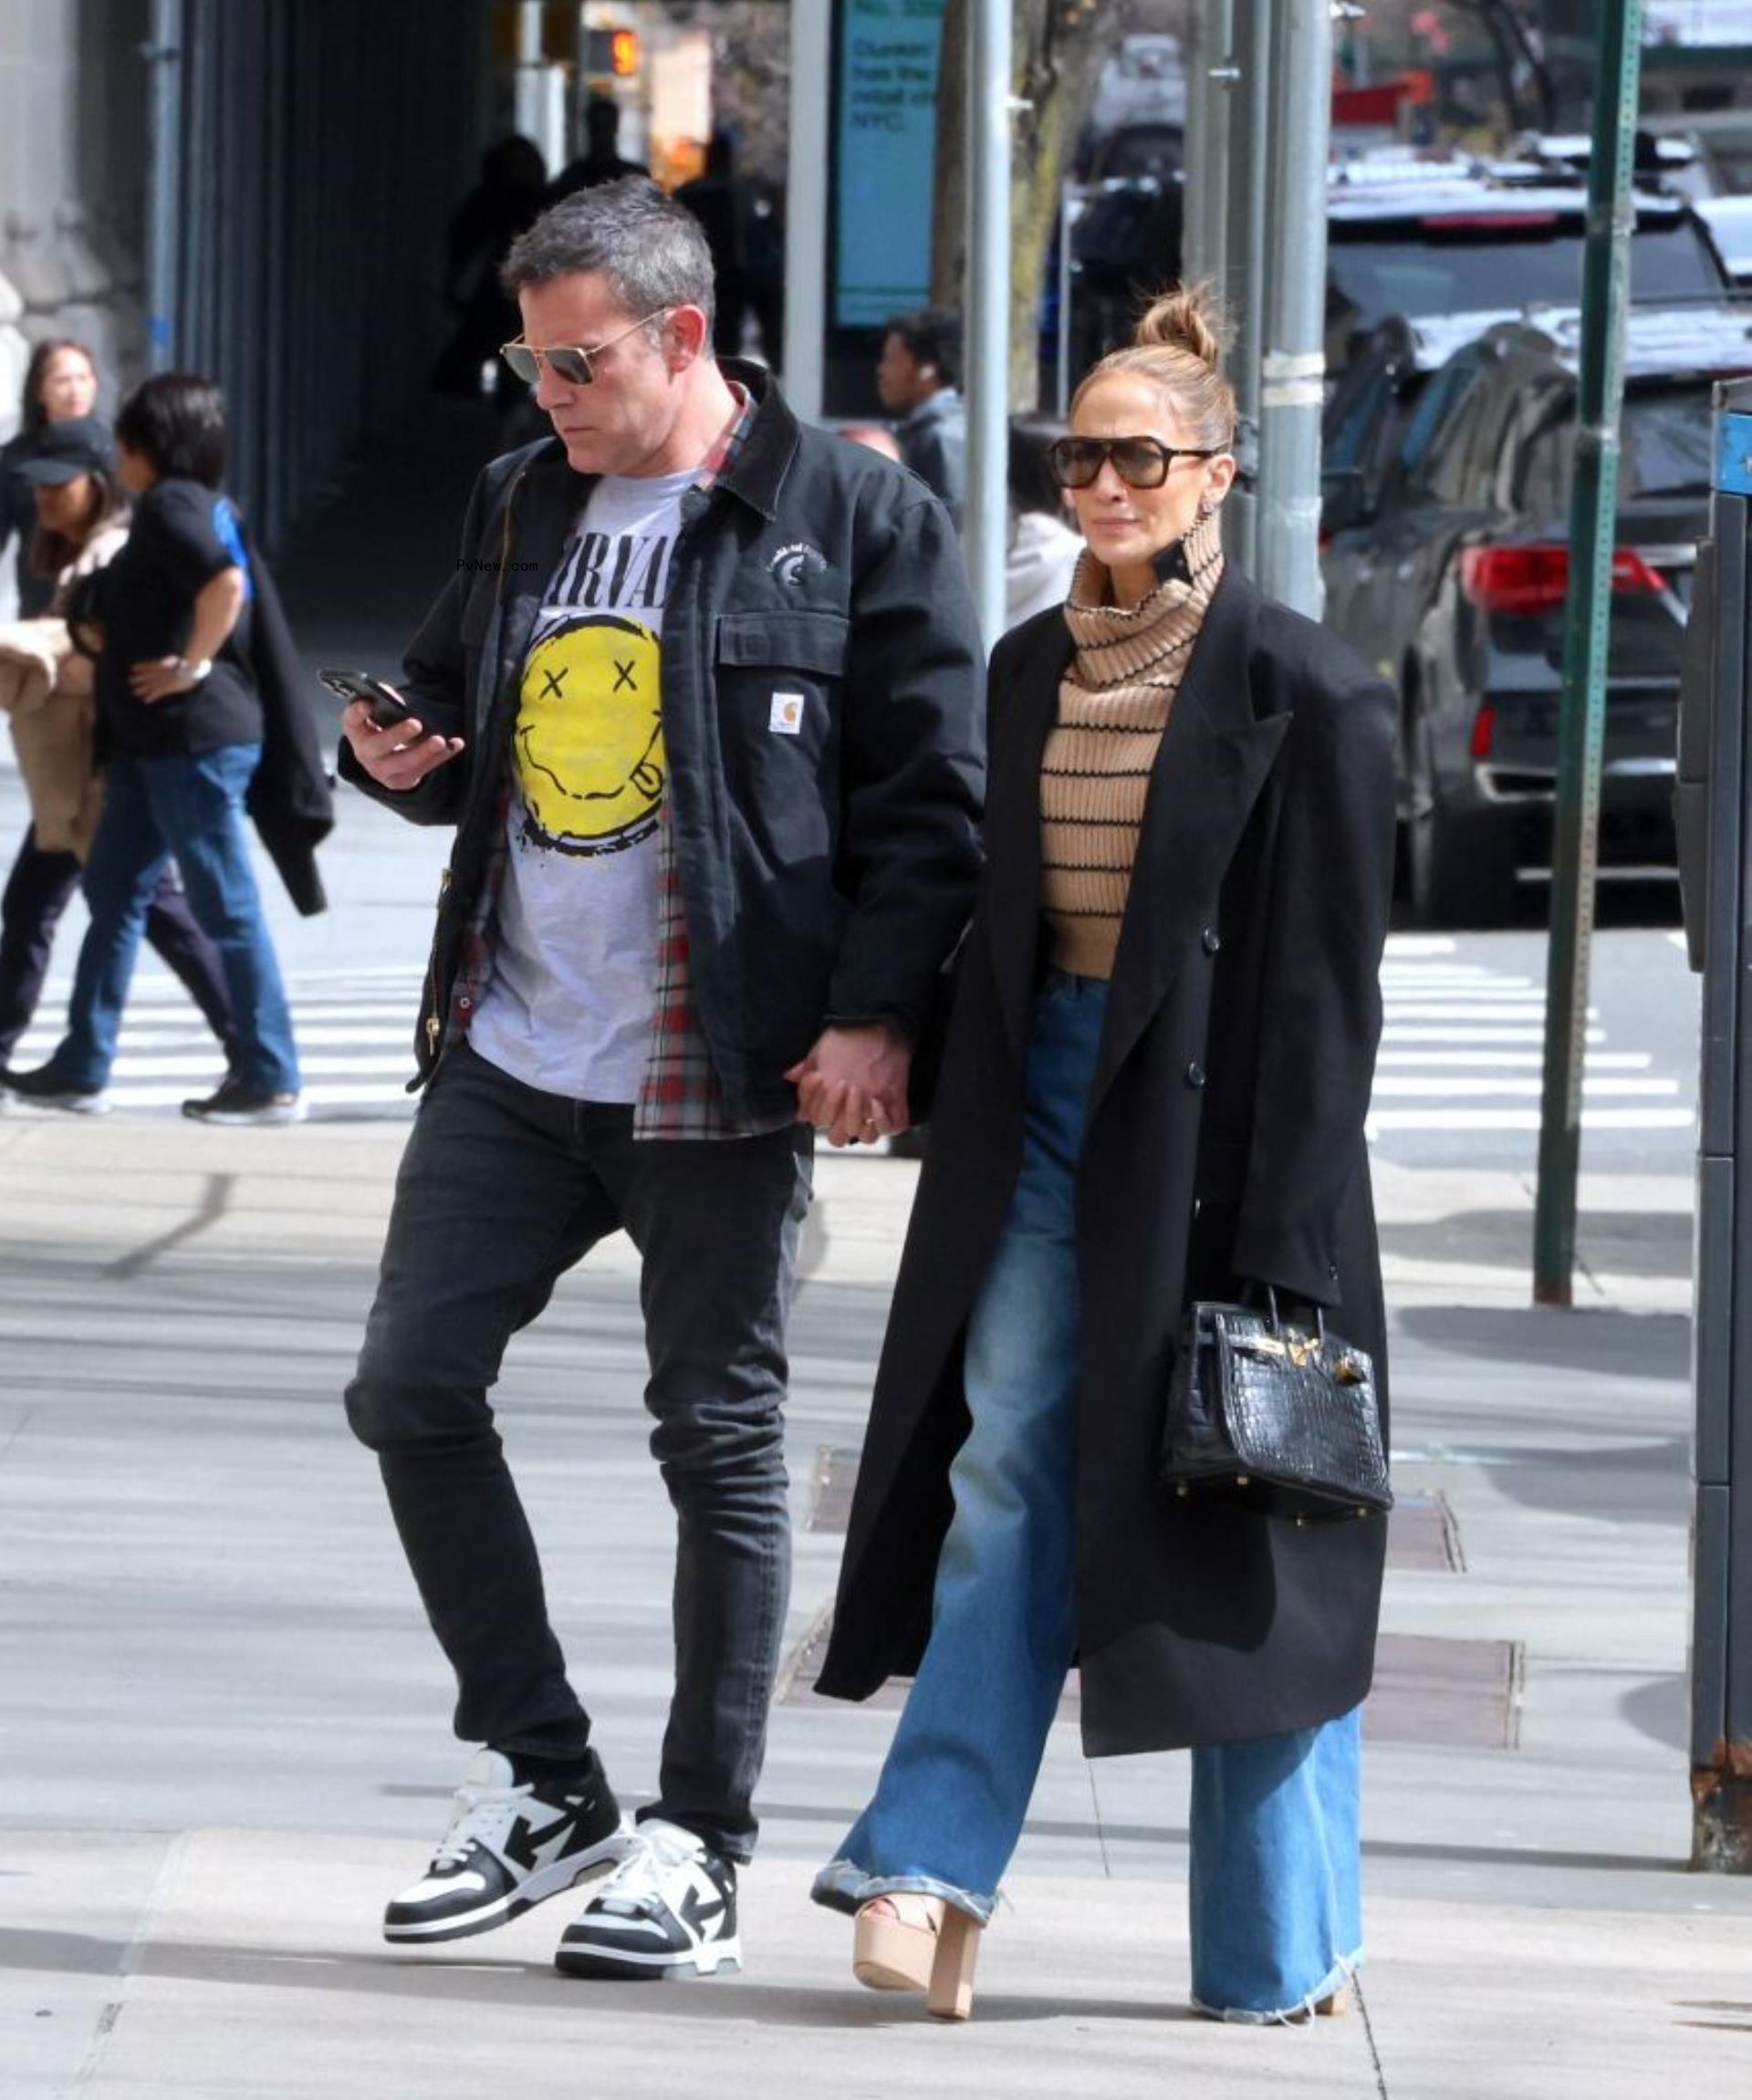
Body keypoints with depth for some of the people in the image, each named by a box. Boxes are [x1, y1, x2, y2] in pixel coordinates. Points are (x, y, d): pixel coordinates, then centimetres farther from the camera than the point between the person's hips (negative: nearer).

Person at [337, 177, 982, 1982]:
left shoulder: (855, 519, -6)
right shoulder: (521, 507, 12)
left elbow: (932, 791, -7)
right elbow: (457, 706, 24)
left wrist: (876, 1013, -15)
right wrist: (395, 757, 1)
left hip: (720, 1079, -6)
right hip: (511, 1054, 6)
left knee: (719, 1440, 2)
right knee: (411, 1390, 2)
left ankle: (697, 1849, 10)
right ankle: (537, 1781, 16)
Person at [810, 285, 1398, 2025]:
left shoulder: (1298, 689, -9)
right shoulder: (1031, 669, 10)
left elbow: (1323, 985, -11)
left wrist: (1282, 1246, -14)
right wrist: (968, 1147, 13)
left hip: (1207, 1114, -5)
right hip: (1047, 1093, 5)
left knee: (1221, 1495, 1)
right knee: (1008, 1462, -3)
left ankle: (1280, 1950, 10)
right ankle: (934, 1873, -6)